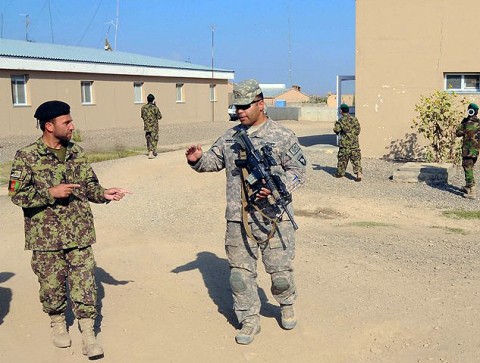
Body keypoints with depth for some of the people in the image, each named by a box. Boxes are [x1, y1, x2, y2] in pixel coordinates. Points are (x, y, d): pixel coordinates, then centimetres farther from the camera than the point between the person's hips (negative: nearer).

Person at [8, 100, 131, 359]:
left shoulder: (77, 152, 6)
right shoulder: (27, 157, -8)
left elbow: (89, 184, 12)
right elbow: (17, 194, -10)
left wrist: (104, 194, -7)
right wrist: (51, 193, -19)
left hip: (80, 232, 3)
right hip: (46, 235, -3)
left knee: (84, 283, 3)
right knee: (52, 283, 12)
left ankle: (88, 333, 14)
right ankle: (57, 323, 36)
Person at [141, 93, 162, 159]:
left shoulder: (143, 107, 0)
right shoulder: (155, 108, -13)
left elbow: (142, 116, 9)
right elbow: (159, 117, -3)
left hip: (146, 126, 4)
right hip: (154, 126, -4)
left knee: (148, 139, 16)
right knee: (154, 139, 1)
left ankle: (150, 152, 24)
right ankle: (151, 153, -10)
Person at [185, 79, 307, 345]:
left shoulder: (281, 136, -4)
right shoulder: (231, 137, 10)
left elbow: (298, 170, -4)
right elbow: (213, 160, 20)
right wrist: (197, 160, -2)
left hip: (273, 218, -3)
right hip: (238, 220, 4)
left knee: (280, 269, 7)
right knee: (240, 272, 7)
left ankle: (286, 305, 37)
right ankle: (250, 320, 22)